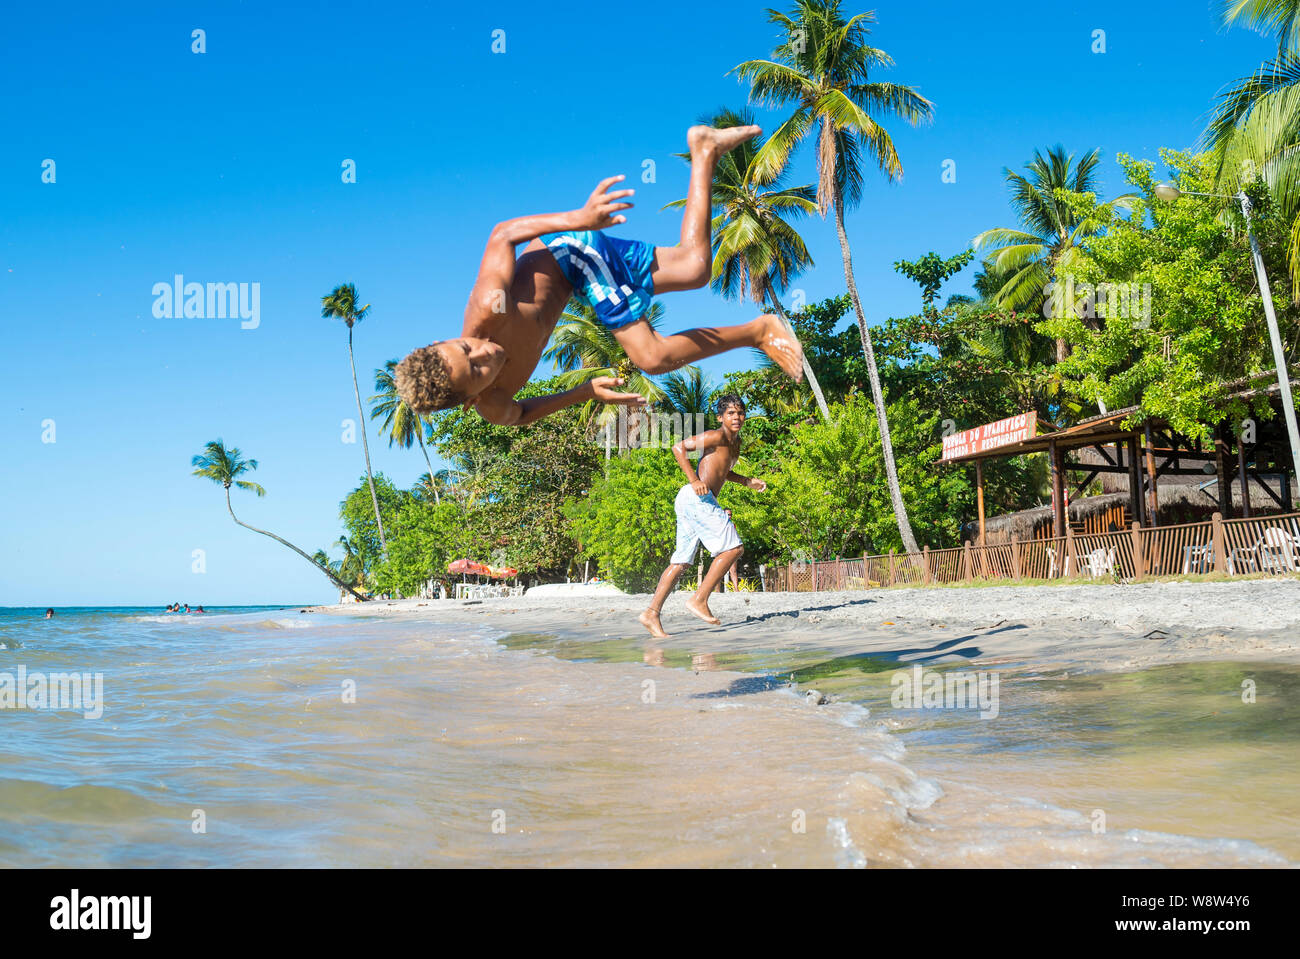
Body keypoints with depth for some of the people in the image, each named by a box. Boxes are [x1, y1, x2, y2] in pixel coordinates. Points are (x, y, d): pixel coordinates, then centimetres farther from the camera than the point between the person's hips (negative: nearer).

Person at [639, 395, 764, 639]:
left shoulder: (735, 442, 23)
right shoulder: (716, 436, -6)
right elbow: (679, 447, -10)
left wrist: (748, 482, 23)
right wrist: (695, 480, -19)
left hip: (690, 501, 10)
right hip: (696, 498, -10)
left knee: (681, 561, 5)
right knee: (733, 548, -10)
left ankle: (652, 613, 0)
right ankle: (700, 600, -10)